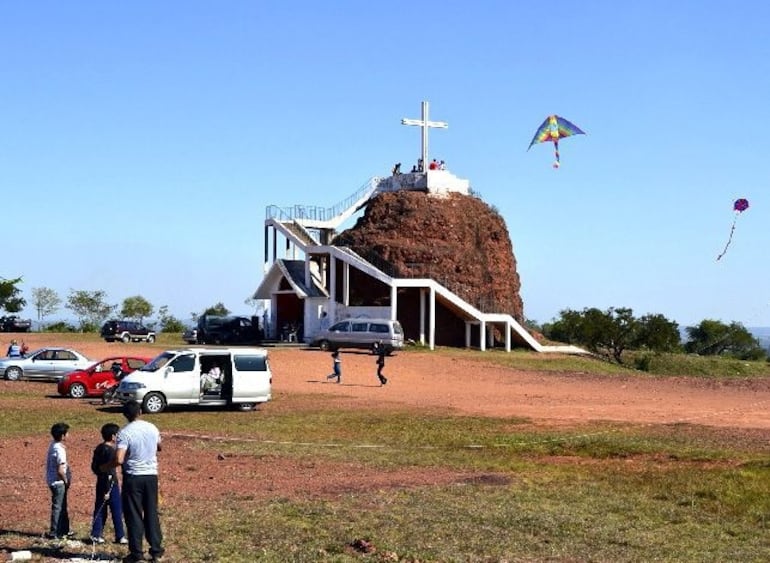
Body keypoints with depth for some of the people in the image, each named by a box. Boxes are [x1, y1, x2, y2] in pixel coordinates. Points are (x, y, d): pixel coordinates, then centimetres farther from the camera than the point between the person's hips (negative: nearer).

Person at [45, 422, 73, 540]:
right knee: (57, 507, 1)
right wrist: (66, 481, -10)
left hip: (53, 480, 9)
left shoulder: (53, 445, 6)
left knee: (62, 506, 18)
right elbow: (60, 470, -24)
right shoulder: (60, 450, -23)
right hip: (58, 482, -9)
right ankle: (54, 533, 8)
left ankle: (64, 530, 28)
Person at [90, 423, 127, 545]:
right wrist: (107, 490, -20)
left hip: (100, 483, 8)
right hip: (110, 484, -8)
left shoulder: (99, 448, 6)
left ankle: (96, 535, 12)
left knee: (100, 509, 12)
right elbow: (109, 472, -20)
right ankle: (120, 536, 7)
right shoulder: (111, 451, -19)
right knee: (117, 511, 2)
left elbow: (93, 466, 12)